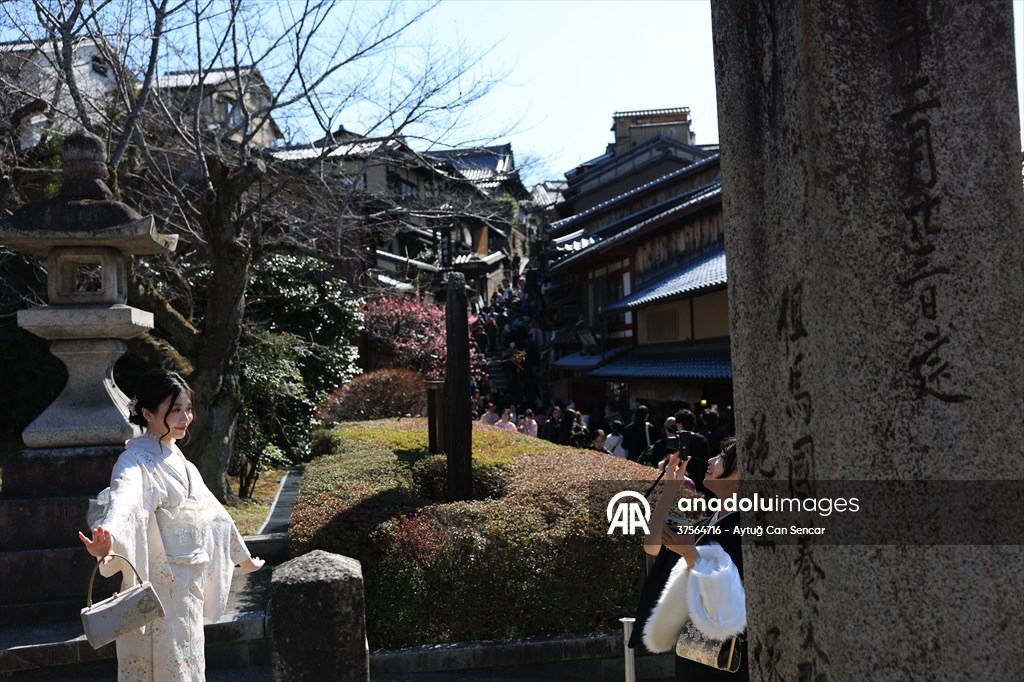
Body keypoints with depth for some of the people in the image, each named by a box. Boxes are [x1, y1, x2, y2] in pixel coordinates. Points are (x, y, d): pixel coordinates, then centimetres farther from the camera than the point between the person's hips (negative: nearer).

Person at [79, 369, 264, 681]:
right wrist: (106, 542, -59)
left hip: (189, 585, 8)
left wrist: (243, 558, 27)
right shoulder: (136, 461, -16)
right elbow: (123, 503, -38)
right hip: (160, 588, -8)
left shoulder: (176, 458, 10)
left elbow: (210, 510, 20)